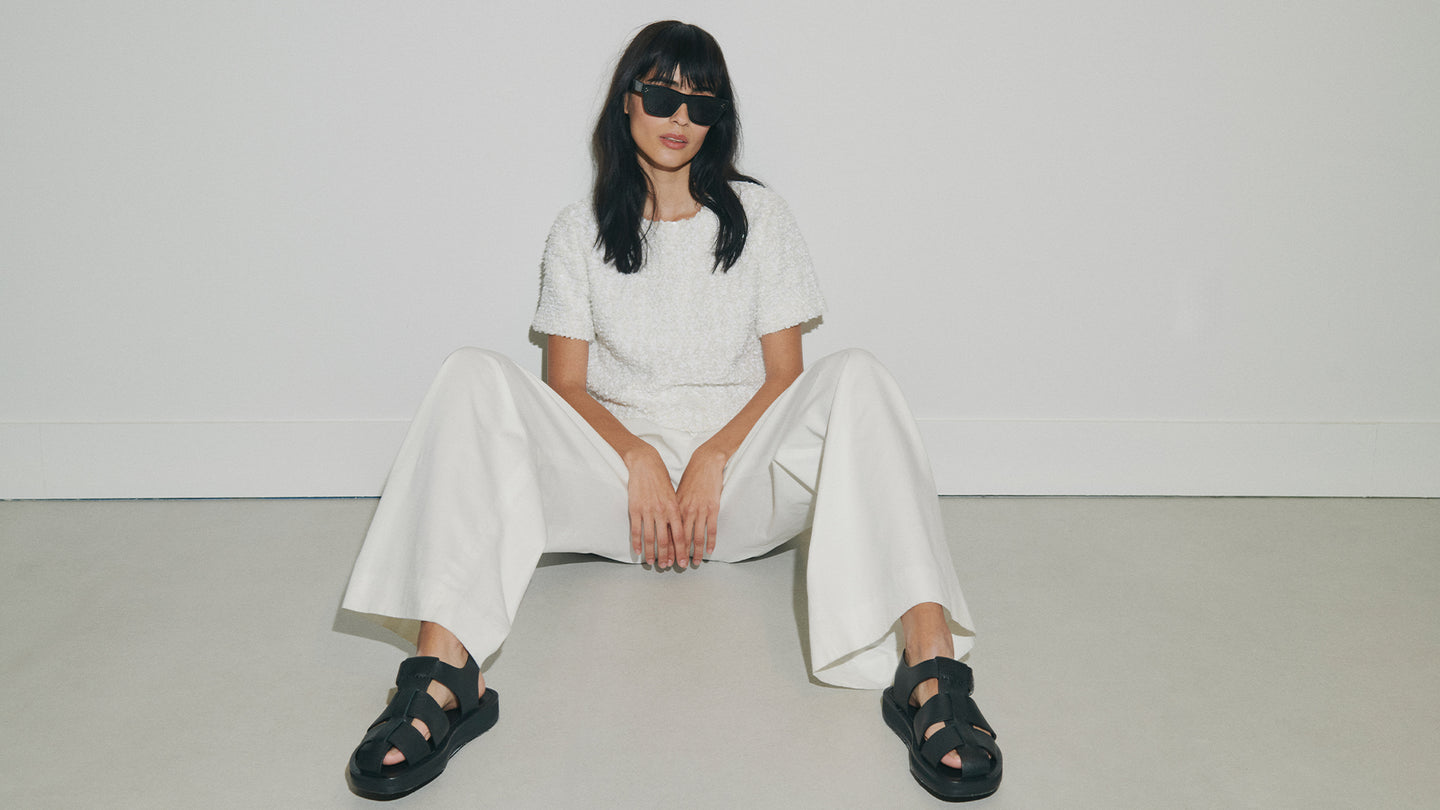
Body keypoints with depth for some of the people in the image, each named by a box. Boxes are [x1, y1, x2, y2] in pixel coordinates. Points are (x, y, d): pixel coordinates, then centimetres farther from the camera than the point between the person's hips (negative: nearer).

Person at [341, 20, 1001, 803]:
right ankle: (444, 672, -39)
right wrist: (639, 456, -13)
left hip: (740, 480, 0)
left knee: (854, 376, -28)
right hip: (618, 469, 1)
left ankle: (930, 664, -43)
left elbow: (784, 374, 5)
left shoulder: (759, 217, 11)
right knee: (474, 376, -23)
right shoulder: (581, 232, 11)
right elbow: (565, 384, 6)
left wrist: (713, 459, -12)